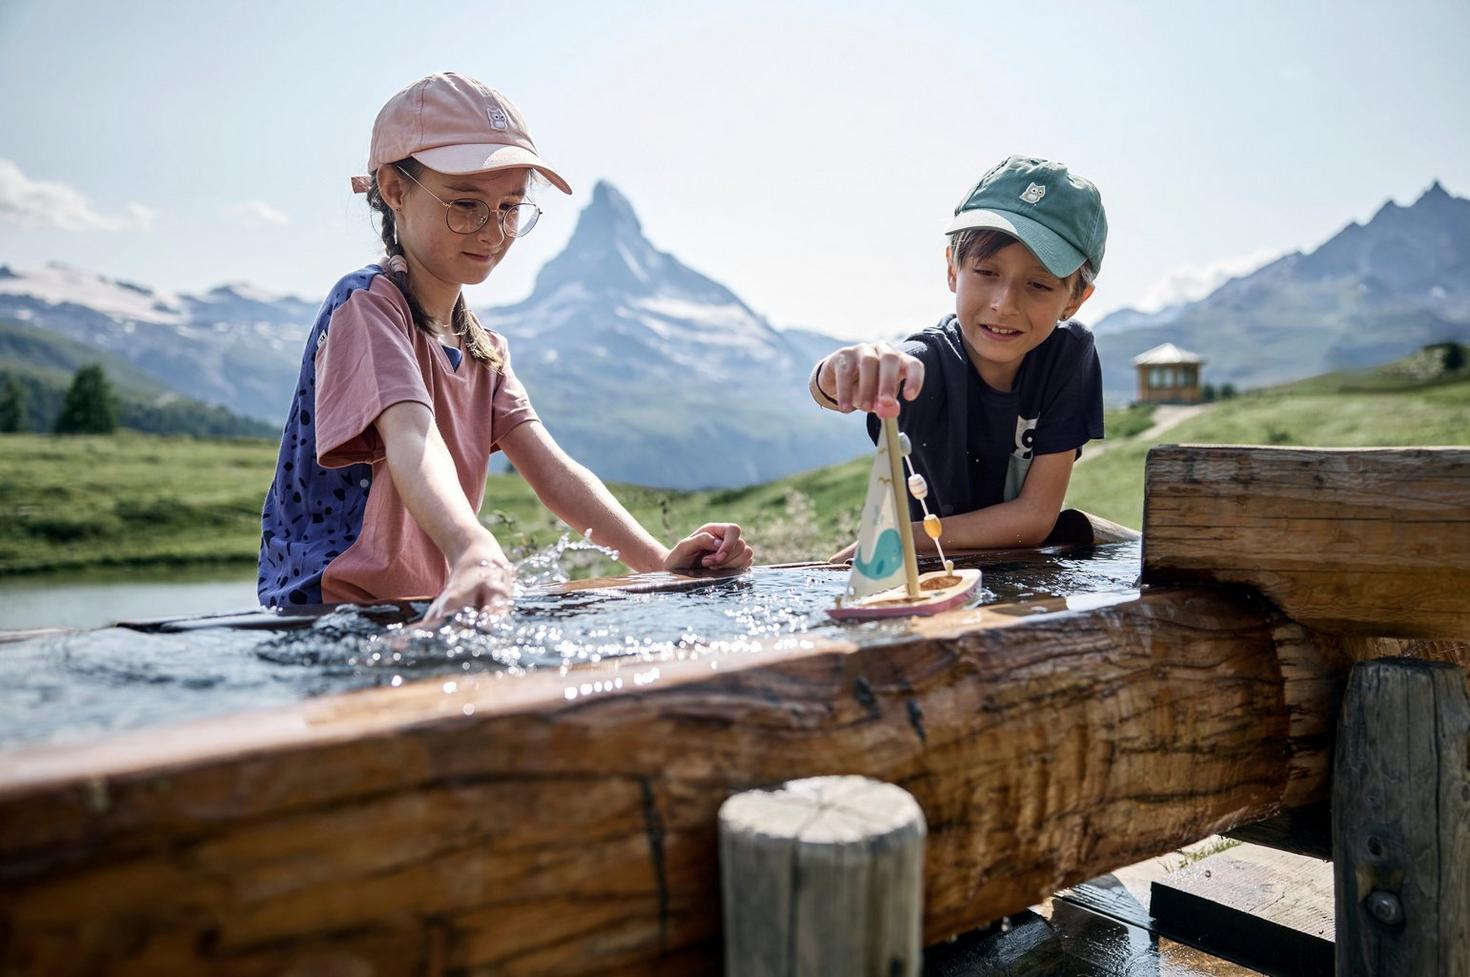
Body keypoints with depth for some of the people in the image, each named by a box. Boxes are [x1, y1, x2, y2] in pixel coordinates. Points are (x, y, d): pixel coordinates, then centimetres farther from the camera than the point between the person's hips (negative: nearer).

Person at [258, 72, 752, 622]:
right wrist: (474, 553, -48)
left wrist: (659, 560, -13)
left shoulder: (483, 349, 13)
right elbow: (411, 440, -29)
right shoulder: (368, 306, -10)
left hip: (435, 616, 7)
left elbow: (552, 471, 1)